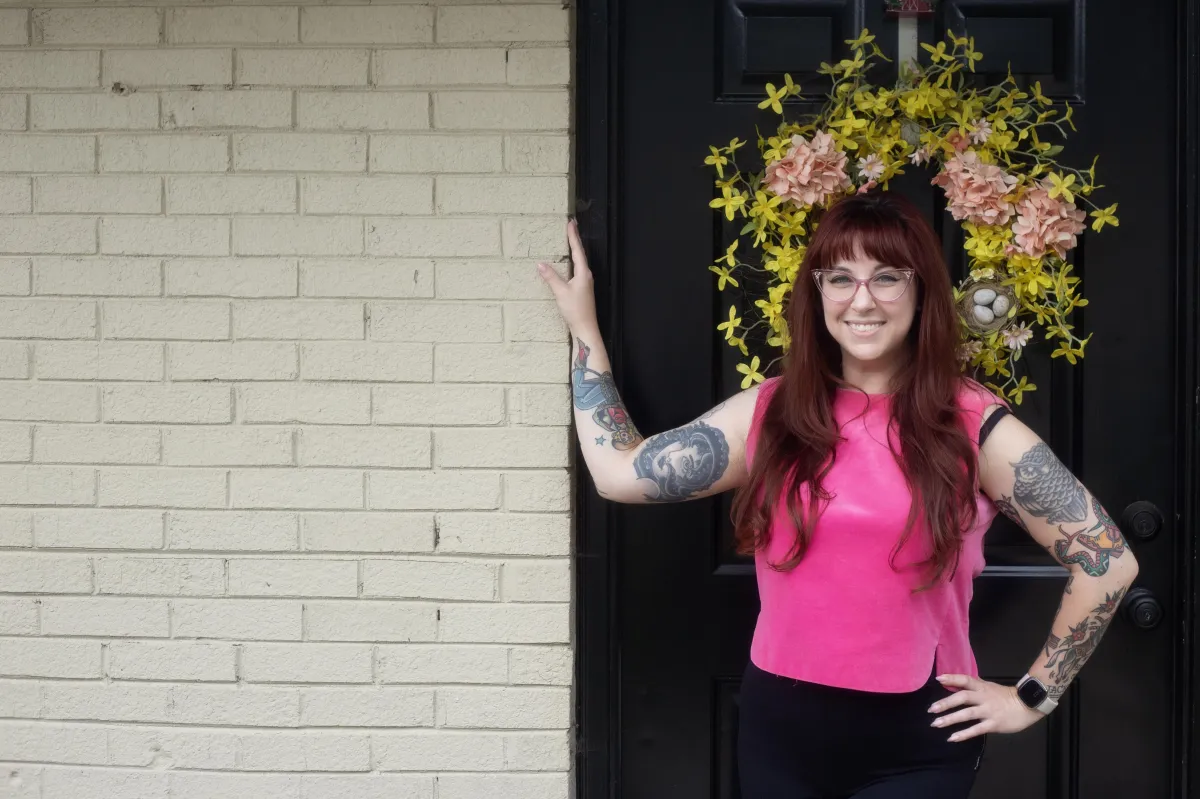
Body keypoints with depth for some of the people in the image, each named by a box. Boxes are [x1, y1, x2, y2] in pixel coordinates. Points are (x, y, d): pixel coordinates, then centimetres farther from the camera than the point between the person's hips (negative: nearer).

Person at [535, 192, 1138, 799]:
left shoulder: (973, 425, -7)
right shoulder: (768, 411, 3)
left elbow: (1109, 560, -5)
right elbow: (621, 473, 2)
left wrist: (1034, 696, -4)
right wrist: (584, 328, 8)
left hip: (916, 745, -3)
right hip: (779, 732, 3)